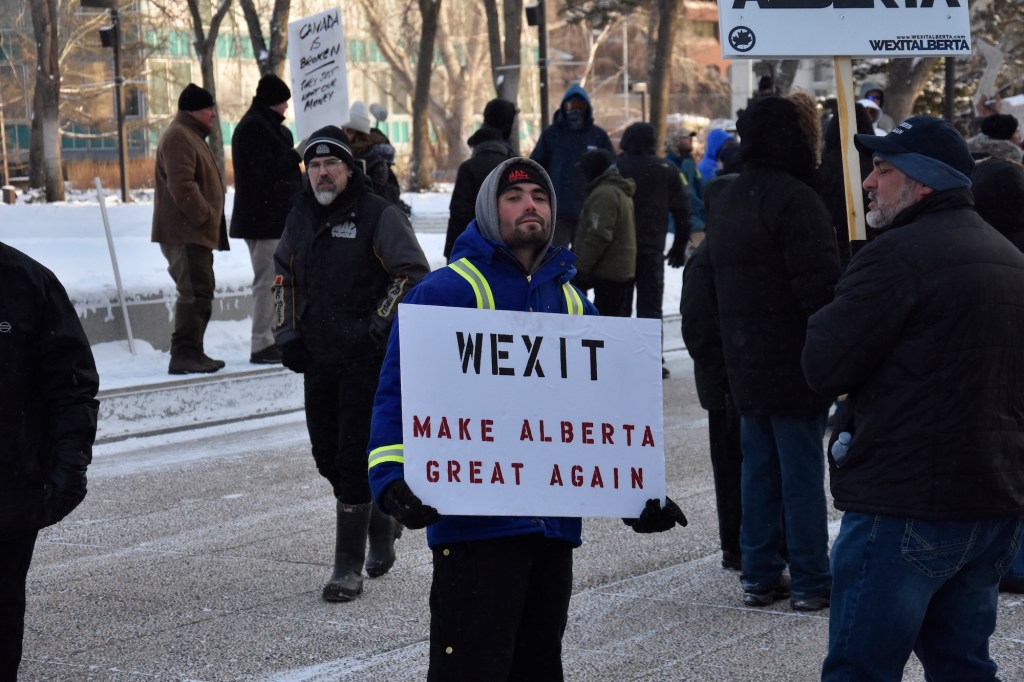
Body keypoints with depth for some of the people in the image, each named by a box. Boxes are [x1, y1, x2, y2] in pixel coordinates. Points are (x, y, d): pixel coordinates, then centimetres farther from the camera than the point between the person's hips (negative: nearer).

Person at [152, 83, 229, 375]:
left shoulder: (191, 136, 23)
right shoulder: (178, 137, -12)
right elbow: (182, 185, -22)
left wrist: (212, 220, 21)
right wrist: (204, 216, -19)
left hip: (195, 232, 11)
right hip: (184, 232, -11)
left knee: (200, 291, 14)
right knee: (195, 292, -14)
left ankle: (192, 353, 21)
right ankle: (184, 355, -15)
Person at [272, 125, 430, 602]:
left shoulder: (379, 215, -8)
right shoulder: (300, 217, 12)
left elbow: (413, 272, -10)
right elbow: (284, 276, 24)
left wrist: (379, 326, -15)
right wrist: (287, 332, 13)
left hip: (368, 359, -7)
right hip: (317, 359, 7)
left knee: (355, 458, -7)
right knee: (327, 456, 11)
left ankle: (349, 566, -3)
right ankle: (380, 523, 35)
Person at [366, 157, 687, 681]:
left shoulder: (572, 303, 16)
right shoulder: (444, 292, -3)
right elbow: (398, 396, -7)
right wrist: (393, 481, -21)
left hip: (554, 525, 6)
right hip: (474, 524, -6)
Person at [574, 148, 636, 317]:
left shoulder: (603, 194, -16)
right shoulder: (621, 191, 19)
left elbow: (598, 235, -23)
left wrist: (581, 268, -19)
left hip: (608, 272, -11)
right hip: (624, 270, 11)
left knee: (606, 316, -11)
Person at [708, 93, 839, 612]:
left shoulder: (728, 199, 14)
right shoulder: (795, 199, -16)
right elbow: (820, 287, -22)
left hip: (745, 366, 8)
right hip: (793, 365, -8)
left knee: (758, 469, 14)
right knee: (802, 473, -2)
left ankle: (760, 575, 18)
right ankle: (810, 583, 3)